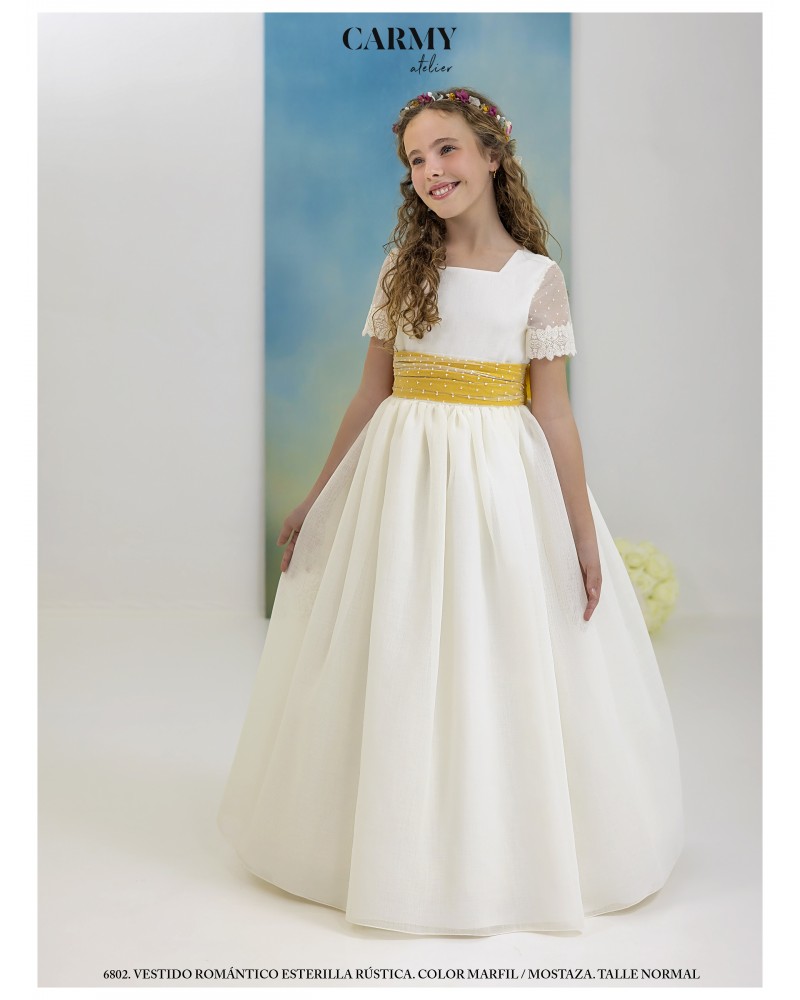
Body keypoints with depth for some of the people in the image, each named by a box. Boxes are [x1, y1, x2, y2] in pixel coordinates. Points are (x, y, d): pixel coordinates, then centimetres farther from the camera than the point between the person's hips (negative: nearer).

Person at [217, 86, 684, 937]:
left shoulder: (537, 277, -1)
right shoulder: (403, 268, 6)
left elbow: (552, 412, -3)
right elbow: (371, 395, 8)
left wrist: (583, 531, -6)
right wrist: (317, 499, 9)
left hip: (502, 483, -2)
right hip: (400, 481, 3)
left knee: (502, 669, 5)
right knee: (396, 671, 8)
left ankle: (506, 853, 27)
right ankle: (403, 849, 29)